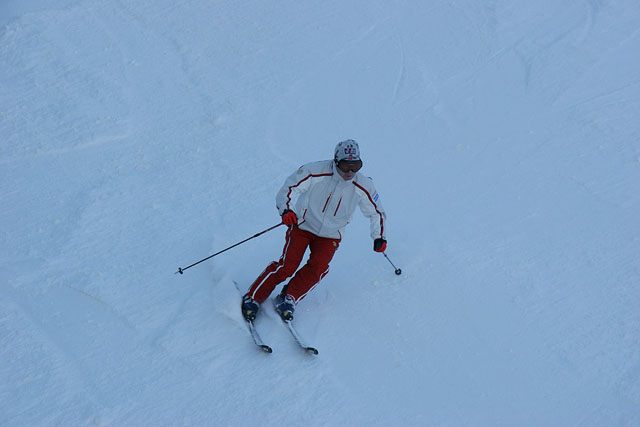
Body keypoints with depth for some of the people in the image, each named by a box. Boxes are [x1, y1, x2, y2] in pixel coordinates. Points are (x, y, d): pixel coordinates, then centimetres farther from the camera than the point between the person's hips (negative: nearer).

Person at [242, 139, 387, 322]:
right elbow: (290, 188, -22)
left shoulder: (363, 187, -14)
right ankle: (252, 298, 1)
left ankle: (288, 299, -6)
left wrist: (379, 237, 3)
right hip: (303, 225, -2)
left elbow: (376, 212, 3)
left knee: (317, 268, -21)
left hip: (330, 235, 3)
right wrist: (286, 209, -40)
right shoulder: (315, 171, -23)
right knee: (287, 266, -14)